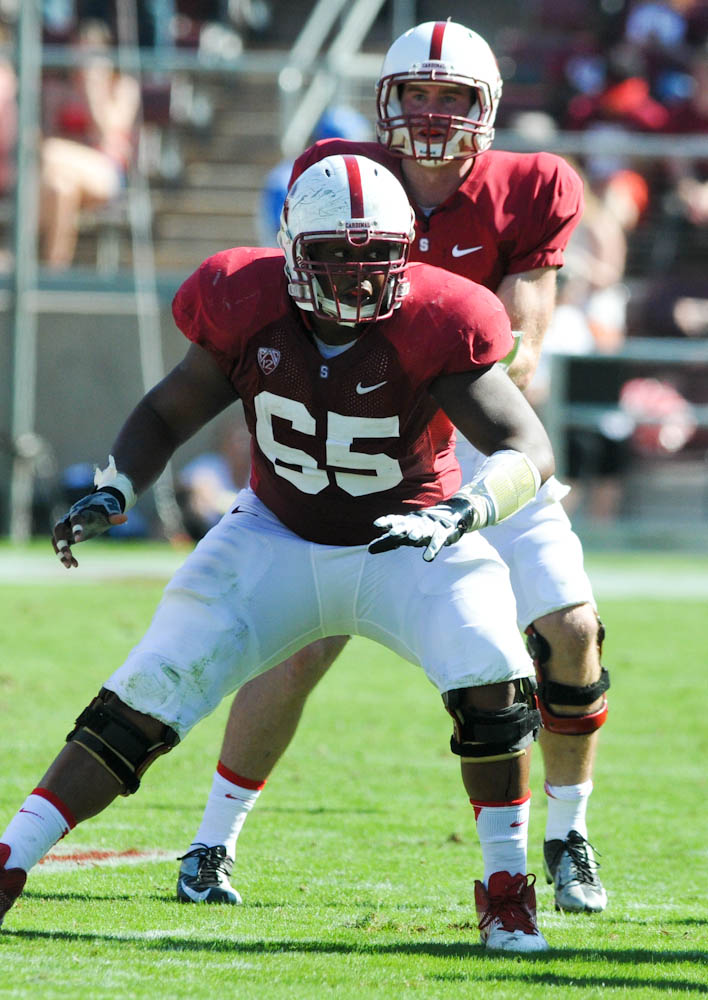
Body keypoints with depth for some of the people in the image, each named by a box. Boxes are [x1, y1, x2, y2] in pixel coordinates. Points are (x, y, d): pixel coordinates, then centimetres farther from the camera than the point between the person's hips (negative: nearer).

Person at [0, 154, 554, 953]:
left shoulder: (430, 329, -23)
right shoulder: (249, 311, -15)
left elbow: (530, 451, -25)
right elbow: (166, 415, 1)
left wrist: (459, 514, -43)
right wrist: (114, 491, -17)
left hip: (407, 541, -2)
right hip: (278, 539, 2)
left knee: (491, 682, -26)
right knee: (145, 700, -9)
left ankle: (506, 894, -9)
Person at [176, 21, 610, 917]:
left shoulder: (528, 196, -8)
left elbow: (518, 353, -13)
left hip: (480, 439, 1)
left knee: (570, 631, -10)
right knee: (299, 646, -9)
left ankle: (568, 842, 11)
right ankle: (212, 843, 6)